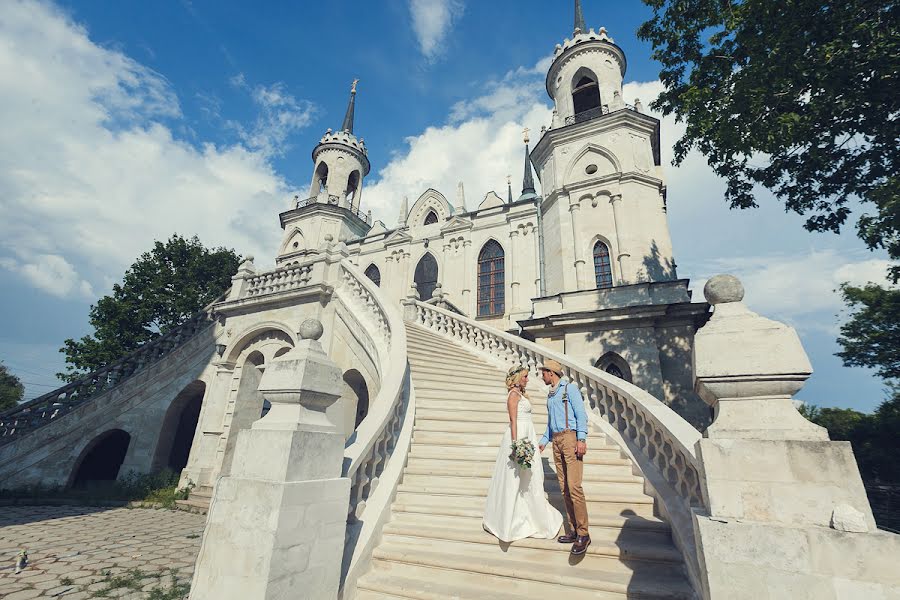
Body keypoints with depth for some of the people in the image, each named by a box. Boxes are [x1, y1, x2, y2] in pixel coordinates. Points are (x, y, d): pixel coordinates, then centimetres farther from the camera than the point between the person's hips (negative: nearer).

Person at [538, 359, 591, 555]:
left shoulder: (569, 388, -3)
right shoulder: (550, 395, 20)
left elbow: (581, 414, -10)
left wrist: (581, 439, -18)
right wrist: (543, 441, 22)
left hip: (570, 438, -8)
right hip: (556, 441, 8)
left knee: (574, 486, -12)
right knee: (564, 488, 8)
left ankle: (583, 534, -4)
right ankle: (573, 530, 16)